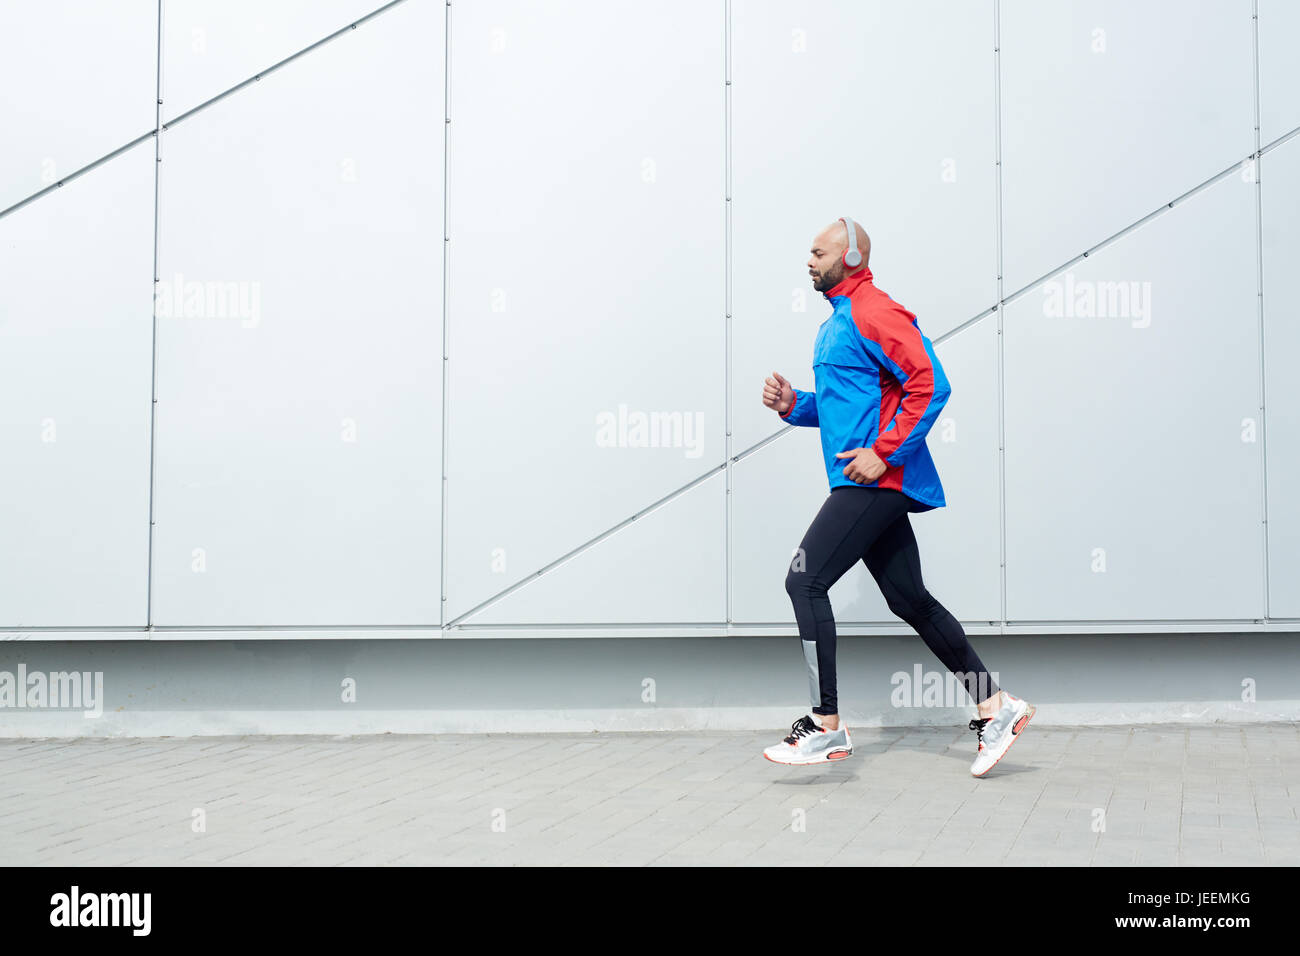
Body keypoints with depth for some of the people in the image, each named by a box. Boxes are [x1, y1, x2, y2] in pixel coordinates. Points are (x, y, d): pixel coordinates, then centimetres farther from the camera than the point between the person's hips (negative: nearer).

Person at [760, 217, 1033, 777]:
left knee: (805, 580, -12)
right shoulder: (835, 324, 21)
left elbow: (930, 384, -20)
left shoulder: (873, 313, -10)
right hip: (868, 485, 10)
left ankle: (826, 727, -7)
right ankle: (994, 708, 16)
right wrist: (792, 404, 10)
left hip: (877, 480, -10)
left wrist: (883, 452, -22)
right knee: (910, 601, 10)